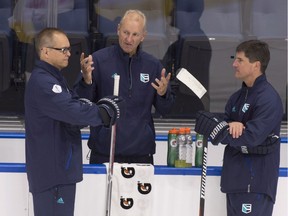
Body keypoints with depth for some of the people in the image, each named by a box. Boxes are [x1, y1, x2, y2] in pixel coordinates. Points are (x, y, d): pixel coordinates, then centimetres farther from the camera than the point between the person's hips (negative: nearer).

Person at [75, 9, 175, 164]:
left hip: (141, 151, 3)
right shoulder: (99, 59, -4)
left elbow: (164, 110, 10)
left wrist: (163, 94, -11)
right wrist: (86, 81, -23)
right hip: (104, 151, -2)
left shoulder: (153, 65, 6)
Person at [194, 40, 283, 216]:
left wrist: (216, 129, -21)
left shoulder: (269, 99, -14)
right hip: (236, 179, 9)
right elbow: (222, 126, 8)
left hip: (256, 183, -9)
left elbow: (252, 137, -23)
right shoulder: (239, 97, 15)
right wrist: (230, 126, -15)